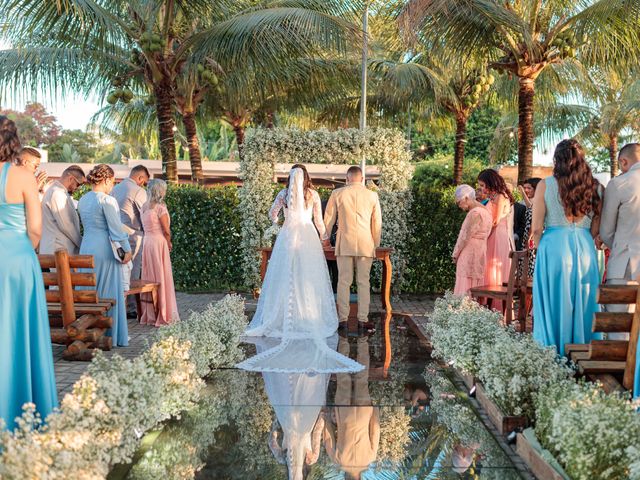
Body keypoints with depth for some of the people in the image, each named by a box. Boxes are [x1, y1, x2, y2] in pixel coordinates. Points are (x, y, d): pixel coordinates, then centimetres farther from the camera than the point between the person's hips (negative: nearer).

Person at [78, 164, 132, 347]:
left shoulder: (82, 200, 10)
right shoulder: (107, 200, -13)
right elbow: (116, 228, -14)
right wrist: (127, 249, -6)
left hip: (86, 247, 7)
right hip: (105, 249, -7)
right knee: (109, 292, 2)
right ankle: (112, 334, 10)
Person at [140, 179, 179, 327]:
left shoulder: (145, 207, 9)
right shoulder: (160, 208, -13)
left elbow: (145, 227, 10)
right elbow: (166, 231, -12)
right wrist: (169, 243, 6)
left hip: (147, 242, 7)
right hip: (159, 243, -7)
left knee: (149, 277, 12)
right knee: (161, 278, 0)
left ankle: (148, 315, 18)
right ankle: (162, 315, 5)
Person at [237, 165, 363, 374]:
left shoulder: (284, 194, 2)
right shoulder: (313, 195, 1)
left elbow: (272, 213, 11)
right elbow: (319, 220, 5)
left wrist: (278, 221, 34)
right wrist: (324, 235, 22)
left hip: (288, 236, 1)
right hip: (308, 236, 0)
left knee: (285, 277, 4)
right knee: (308, 278, 3)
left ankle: (282, 317, 4)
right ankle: (311, 317, 4)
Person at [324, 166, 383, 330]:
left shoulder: (337, 194, 0)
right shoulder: (372, 195, 3)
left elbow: (328, 219, 6)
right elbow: (377, 223, 7)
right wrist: (376, 245, 17)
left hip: (344, 244, -1)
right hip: (365, 245, 1)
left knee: (344, 282, 5)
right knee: (363, 282, 6)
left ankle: (343, 318, 6)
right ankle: (363, 319, 7)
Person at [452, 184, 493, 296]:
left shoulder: (475, 213, -17)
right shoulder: (484, 210, 13)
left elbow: (466, 236, -17)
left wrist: (455, 254, -6)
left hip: (469, 253, -10)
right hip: (479, 252, 10)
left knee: (466, 287, -6)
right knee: (475, 286, 11)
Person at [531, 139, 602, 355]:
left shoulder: (545, 185, -4)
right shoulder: (594, 187, 3)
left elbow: (536, 228, -5)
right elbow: (596, 229, 5)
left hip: (554, 248, -2)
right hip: (585, 249, 3)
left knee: (554, 303, 6)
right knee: (582, 303, 12)